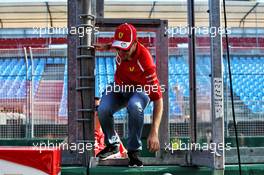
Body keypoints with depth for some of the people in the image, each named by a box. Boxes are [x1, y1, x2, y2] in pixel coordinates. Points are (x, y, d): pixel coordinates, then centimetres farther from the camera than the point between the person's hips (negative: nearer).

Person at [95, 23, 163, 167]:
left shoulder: (144, 61, -36)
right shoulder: (122, 46, -20)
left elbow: (158, 99, -38)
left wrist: (154, 132, -46)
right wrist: (106, 47, -6)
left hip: (139, 90, -4)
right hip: (119, 88, 5)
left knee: (135, 106, -39)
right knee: (103, 110, -25)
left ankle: (134, 150, -18)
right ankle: (112, 144, 5)